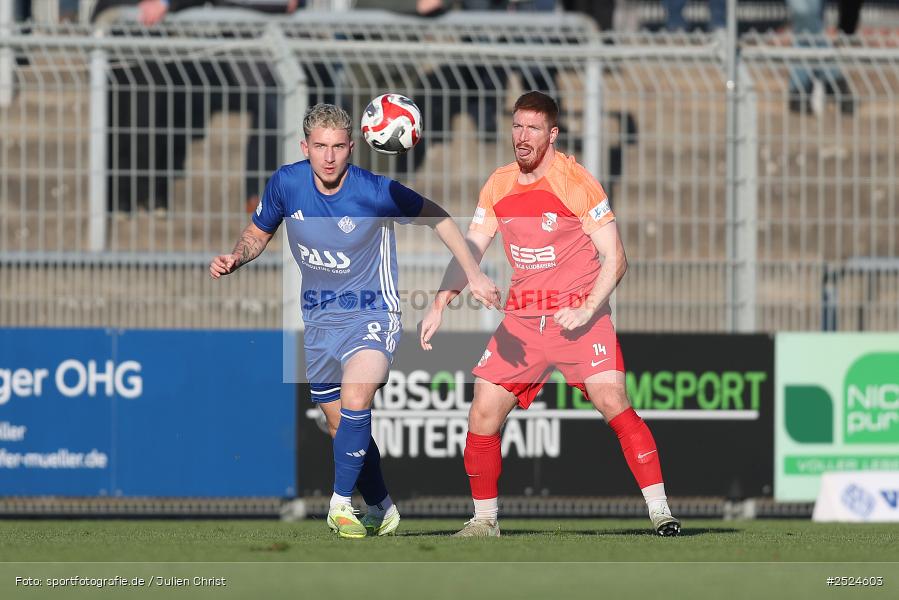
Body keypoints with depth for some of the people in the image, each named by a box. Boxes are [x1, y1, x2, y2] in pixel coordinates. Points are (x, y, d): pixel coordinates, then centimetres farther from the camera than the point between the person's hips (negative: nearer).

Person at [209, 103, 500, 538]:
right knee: (342, 428, 10)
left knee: (355, 400, -29)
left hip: (372, 313, -5)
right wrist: (234, 259, -11)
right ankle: (382, 511, 28)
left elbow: (436, 217, -4)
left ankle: (341, 503, -18)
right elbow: (258, 233, 10)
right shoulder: (286, 184, -8)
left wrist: (474, 275, -5)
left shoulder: (375, 192, -19)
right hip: (319, 319, 5)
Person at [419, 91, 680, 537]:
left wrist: (586, 311, -22)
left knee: (612, 401, -21)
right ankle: (484, 520, 14)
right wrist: (439, 304, -3)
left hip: (580, 316, -5)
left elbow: (615, 259, -9)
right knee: (483, 412, -1)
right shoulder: (498, 186, 5)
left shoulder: (576, 183, -11)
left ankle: (659, 510, -18)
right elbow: (469, 250, 11)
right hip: (522, 318, 5)